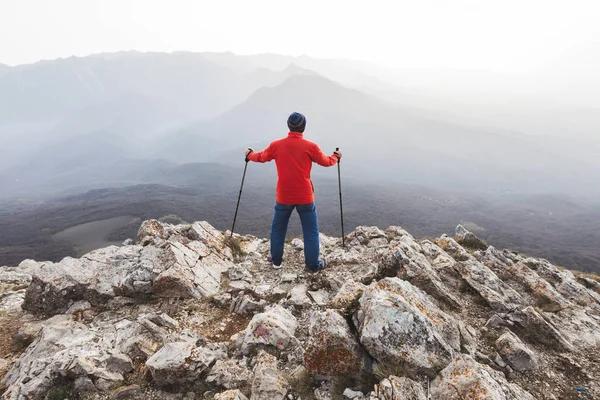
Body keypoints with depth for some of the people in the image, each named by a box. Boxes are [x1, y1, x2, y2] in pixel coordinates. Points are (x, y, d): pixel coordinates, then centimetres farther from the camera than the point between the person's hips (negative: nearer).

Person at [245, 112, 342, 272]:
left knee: (278, 229, 19)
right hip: (305, 197, -2)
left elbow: (261, 157, 14)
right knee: (311, 232, 10)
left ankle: (276, 260, 31)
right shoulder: (310, 146, -8)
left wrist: (249, 154, 35)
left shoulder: (276, 145, -3)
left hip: (283, 197, 2)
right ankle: (313, 264, 17)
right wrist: (336, 156, 27)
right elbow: (326, 162, 5)